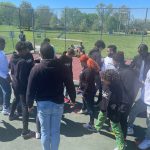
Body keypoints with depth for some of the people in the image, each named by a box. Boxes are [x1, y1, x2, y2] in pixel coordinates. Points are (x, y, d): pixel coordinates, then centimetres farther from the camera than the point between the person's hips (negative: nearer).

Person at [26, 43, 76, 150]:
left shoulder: (36, 68, -10)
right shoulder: (61, 67, -5)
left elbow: (31, 88, -7)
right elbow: (70, 85, 0)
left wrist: (30, 104, 6)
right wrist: (73, 99, 14)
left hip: (43, 104, -1)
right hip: (58, 103, 2)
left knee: (45, 131, 14)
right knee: (56, 131, 14)